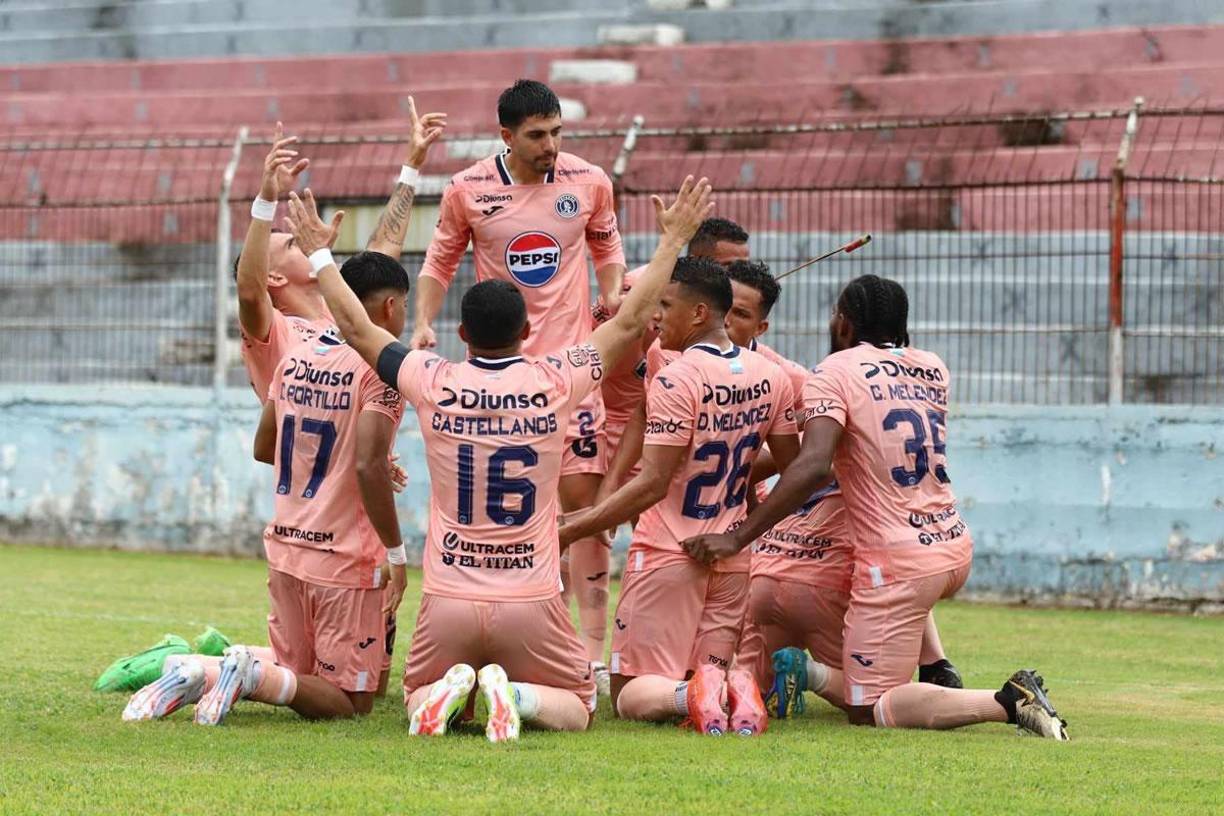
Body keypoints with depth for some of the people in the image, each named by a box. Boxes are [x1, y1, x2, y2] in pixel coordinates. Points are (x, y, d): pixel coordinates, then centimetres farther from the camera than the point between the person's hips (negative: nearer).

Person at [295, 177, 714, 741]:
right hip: (531, 604, -1)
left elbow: (355, 327, 9)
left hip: (448, 603, 1)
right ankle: (517, 695, -16)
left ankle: (446, 689, -12)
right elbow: (631, 321, 5)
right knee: (576, 710, 17)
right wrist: (673, 240, 15)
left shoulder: (433, 384, -5)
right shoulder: (555, 383, -6)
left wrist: (318, 253, 23)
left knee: (417, 699, 24)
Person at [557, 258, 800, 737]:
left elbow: (652, 485, -22)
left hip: (667, 554, -6)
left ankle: (688, 696, -31)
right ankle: (733, 688, -21)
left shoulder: (676, 380, -18)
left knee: (631, 695, 1)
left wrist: (572, 530, -21)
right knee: (711, 671, 14)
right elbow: (790, 464, 13)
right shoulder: (770, 376, 3)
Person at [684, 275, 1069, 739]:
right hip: (957, 549, 8)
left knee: (867, 710, -1)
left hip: (897, 565, -8)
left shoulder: (834, 373, -8)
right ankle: (940, 678, 25)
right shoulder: (933, 369, 11)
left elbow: (812, 466, -22)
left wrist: (737, 538, -23)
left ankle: (1005, 703, -18)